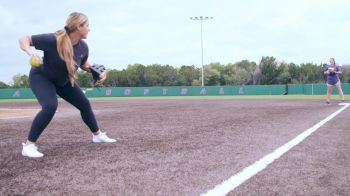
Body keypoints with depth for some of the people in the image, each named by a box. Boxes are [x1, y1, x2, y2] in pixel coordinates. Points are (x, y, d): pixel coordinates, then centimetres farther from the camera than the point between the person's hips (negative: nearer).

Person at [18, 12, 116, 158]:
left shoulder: (83, 47, -17)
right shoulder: (52, 40, -35)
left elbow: (84, 64, 4)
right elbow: (24, 40, -26)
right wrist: (31, 52, -47)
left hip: (63, 80, 7)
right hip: (41, 76, -6)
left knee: (84, 104, 9)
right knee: (50, 106, -30)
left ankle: (97, 135, 29)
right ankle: (28, 145, -17)